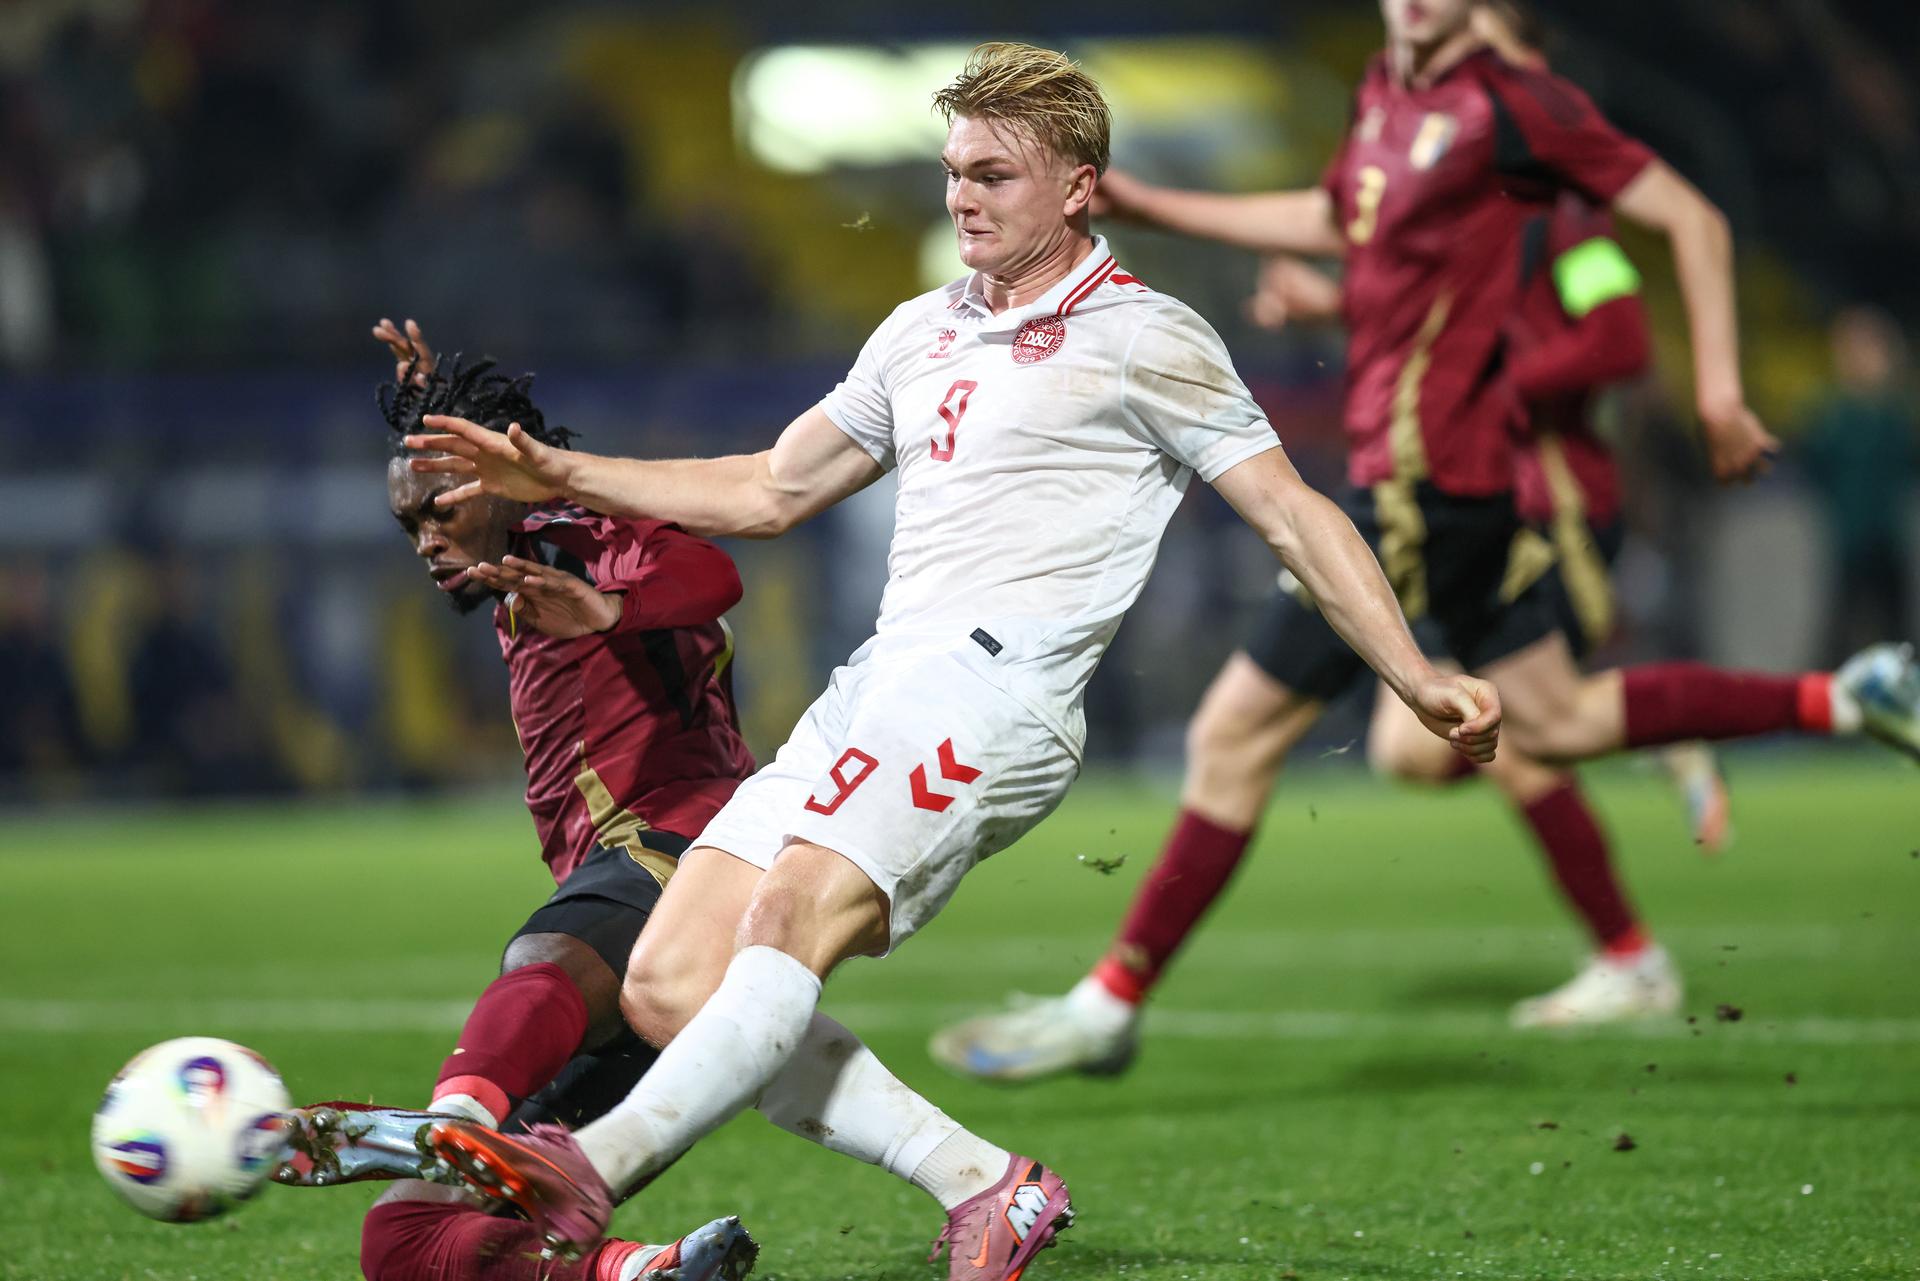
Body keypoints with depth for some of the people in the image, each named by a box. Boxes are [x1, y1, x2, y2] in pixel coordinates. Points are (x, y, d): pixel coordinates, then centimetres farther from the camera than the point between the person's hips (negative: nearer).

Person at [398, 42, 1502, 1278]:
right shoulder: (921, 332, 24)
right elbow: (770, 491, 32)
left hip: (997, 688, -8)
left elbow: (1295, 515, 3)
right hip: (876, 692, 8)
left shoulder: (1145, 339, 5)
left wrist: (1418, 679, -7)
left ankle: (591, 1171, -42)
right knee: (670, 980, -8)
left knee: (792, 913, -30)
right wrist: (561, 475, 25)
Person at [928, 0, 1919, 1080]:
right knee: (1555, 722, 19)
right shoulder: (1387, 93, 11)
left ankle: (1111, 1005, 4)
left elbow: (1692, 219, -8)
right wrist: (1142, 204, 24)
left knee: (1237, 733, -5)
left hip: (1428, 481, -9)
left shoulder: (1512, 105, -14)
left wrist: (1719, 389, -11)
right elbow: (1331, 222, 28)